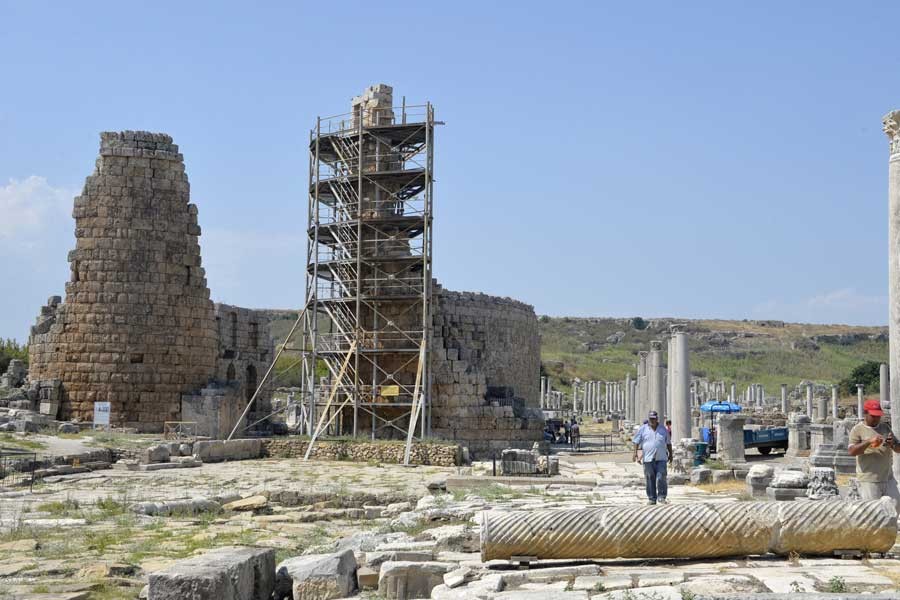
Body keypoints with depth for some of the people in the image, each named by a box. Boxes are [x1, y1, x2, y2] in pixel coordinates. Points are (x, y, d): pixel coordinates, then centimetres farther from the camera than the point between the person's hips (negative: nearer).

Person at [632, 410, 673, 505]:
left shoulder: (663, 429, 11)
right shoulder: (643, 429, 5)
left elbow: (668, 443, 19)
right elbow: (636, 442, 4)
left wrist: (670, 454, 19)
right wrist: (635, 453, -6)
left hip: (661, 458, 1)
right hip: (648, 458, -1)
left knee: (661, 478, -8)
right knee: (650, 479, 3)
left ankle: (661, 497, 2)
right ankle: (651, 498, 11)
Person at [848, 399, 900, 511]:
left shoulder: (885, 427, 13)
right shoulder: (857, 429, -3)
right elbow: (852, 451, -16)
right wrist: (869, 441, -27)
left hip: (888, 477, 6)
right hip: (868, 480, -5)